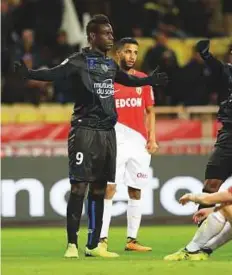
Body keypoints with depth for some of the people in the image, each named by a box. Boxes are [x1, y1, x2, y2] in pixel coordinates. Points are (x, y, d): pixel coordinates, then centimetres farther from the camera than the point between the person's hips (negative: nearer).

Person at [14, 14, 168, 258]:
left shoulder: (110, 64, 15)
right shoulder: (79, 61, -7)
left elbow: (127, 80, 35)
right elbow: (54, 73, -24)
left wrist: (150, 80, 46)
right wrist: (29, 74, -42)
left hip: (107, 131, 7)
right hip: (85, 130, -7)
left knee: (99, 189, 8)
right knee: (79, 187, -9)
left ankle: (93, 245, 14)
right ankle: (72, 244, -5)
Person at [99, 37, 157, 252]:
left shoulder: (143, 80, 9)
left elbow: (150, 112, 14)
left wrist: (152, 138, 4)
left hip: (139, 142, 3)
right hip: (115, 140, -3)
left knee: (135, 192, 5)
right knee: (109, 188, -11)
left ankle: (132, 240, 11)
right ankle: (103, 238, -11)